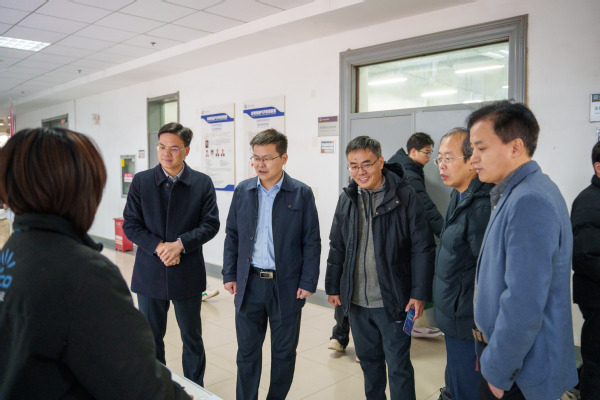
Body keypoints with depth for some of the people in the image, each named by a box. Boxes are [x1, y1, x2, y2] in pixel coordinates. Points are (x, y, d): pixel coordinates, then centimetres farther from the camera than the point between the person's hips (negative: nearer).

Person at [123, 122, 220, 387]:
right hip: (150, 273, 1)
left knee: (192, 337, 13)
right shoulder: (141, 181, 0)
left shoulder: (202, 183, -2)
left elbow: (211, 224, -5)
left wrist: (180, 243, -18)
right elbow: (130, 224, -2)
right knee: (150, 337, 15)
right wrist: (159, 247, -16)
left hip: (188, 274, -1)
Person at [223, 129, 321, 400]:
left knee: (284, 352, 13)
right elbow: (232, 235, 8)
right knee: (247, 350, 13)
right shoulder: (243, 191, 3)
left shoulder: (302, 194, -6)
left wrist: (308, 283, -8)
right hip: (249, 284, 2)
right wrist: (229, 274, 3)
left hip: (287, 285, -2)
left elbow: (312, 242, -5)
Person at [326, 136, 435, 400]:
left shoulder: (404, 196, -11)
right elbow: (337, 248, 10)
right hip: (356, 300, 5)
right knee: (368, 359, 21)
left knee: (399, 366, 6)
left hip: (392, 301, -5)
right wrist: (333, 287, 11)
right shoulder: (347, 199, 4)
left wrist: (419, 293, -12)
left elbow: (422, 248, -10)